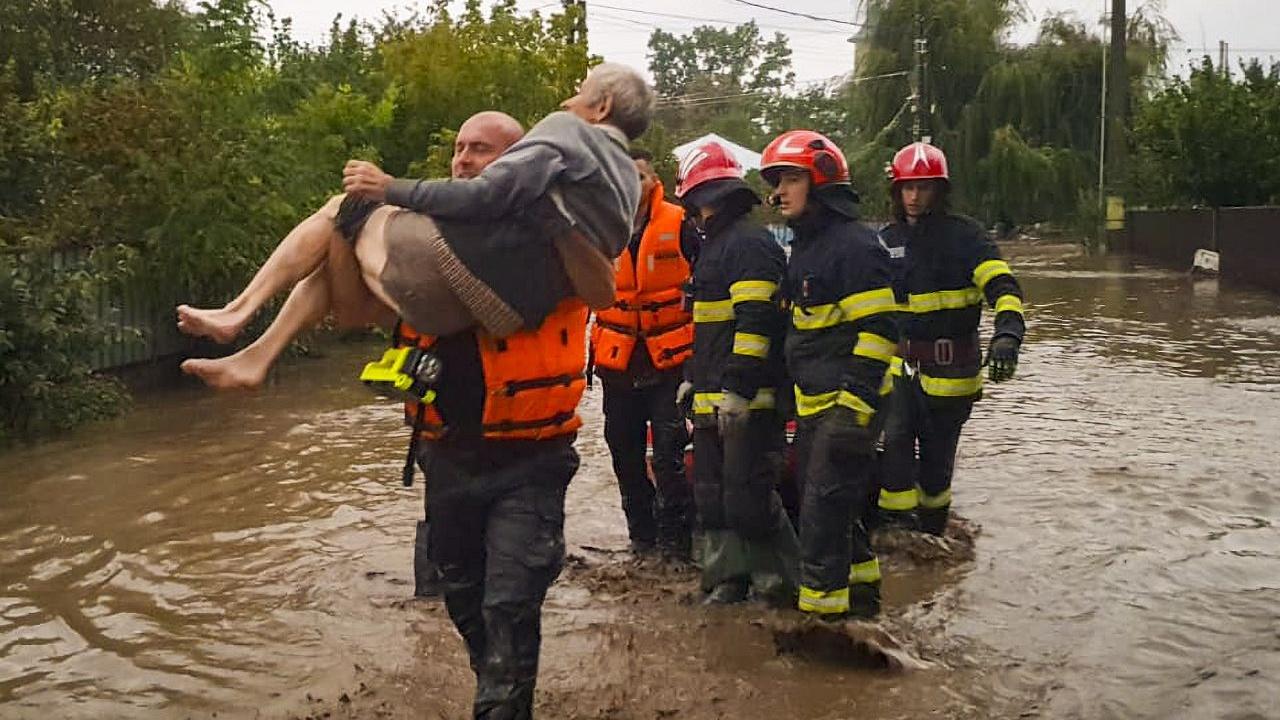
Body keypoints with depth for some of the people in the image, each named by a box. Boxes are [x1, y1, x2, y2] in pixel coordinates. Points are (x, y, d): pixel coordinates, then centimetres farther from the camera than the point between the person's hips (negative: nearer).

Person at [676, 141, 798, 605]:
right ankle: (727, 578, 22)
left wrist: (737, 387, -24)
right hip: (715, 397, 11)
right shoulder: (715, 245, 22)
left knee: (747, 494, -8)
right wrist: (693, 376, 27)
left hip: (747, 398, -11)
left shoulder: (749, 243, -12)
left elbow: (756, 319, -21)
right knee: (712, 492, 13)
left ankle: (778, 580, 6)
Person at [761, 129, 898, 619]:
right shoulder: (805, 245, 15)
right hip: (812, 403, 10)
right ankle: (860, 592, 33)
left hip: (848, 403, -10)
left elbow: (878, 331, -20)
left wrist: (855, 405, -24)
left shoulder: (854, 244, -15)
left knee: (824, 510, -7)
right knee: (827, 503, 18)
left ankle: (824, 609, 3)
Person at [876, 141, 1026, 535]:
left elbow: (1003, 287, -16)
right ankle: (898, 523, -4)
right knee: (894, 440, -15)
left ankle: (932, 530, 25)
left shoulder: (962, 235, -4)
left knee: (937, 455, 7)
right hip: (900, 360, 3)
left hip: (950, 366, -3)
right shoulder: (886, 240, 10)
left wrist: (1007, 333, -34)